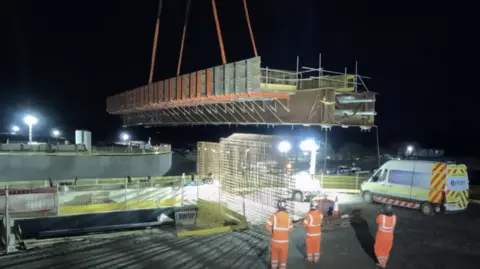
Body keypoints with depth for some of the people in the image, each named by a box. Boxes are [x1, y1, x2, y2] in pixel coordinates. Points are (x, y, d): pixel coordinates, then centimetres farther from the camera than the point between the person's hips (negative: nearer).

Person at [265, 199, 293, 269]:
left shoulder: (274, 216, -16)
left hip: (275, 240, 0)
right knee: (283, 256, 15)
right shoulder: (288, 217, -9)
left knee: (274, 254, 22)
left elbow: (267, 226, -19)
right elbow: (291, 229, 2)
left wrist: (272, 230, 0)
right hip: (284, 241, 0)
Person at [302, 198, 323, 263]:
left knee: (310, 247, 14)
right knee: (317, 247, 17)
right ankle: (316, 259, 26)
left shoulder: (309, 215, -25)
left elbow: (304, 224, -19)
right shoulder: (320, 214, -10)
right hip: (318, 233, 4)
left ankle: (310, 259, 26)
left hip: (310, 234, -4)